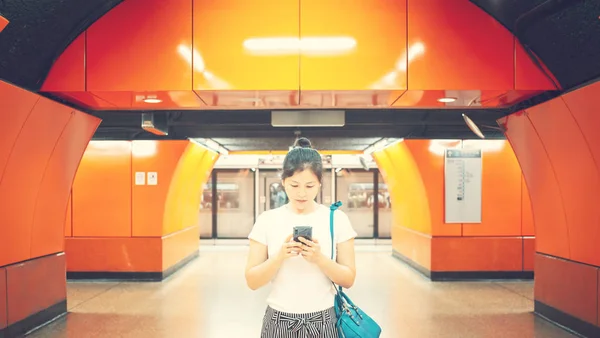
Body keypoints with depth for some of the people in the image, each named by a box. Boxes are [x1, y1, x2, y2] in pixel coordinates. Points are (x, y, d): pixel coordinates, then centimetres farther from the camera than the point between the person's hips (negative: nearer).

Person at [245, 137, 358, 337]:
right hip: (279, 322, 0)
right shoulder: (266, 220, -5)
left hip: (324, 322, 0)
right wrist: (280, 256, -21)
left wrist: (320, 259, -21)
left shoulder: (337, 219, -6)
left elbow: (348, 280, -4)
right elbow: (252, 281, -5)